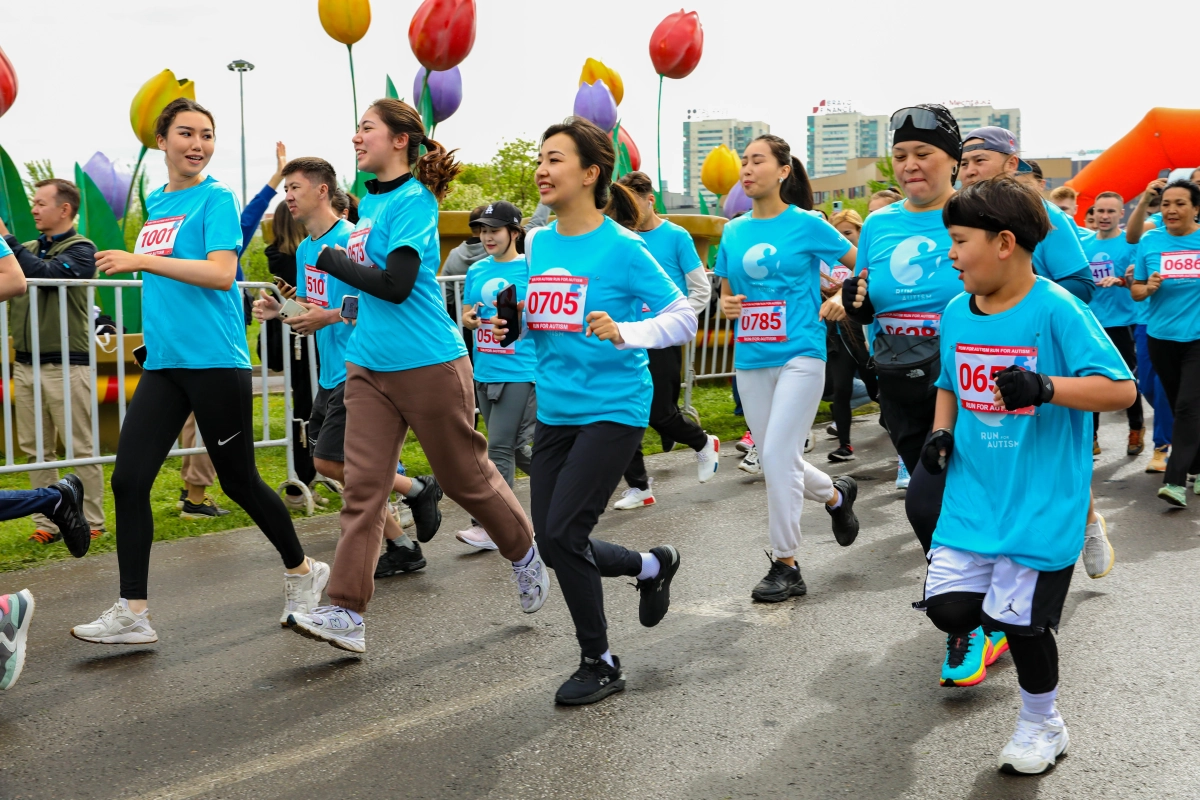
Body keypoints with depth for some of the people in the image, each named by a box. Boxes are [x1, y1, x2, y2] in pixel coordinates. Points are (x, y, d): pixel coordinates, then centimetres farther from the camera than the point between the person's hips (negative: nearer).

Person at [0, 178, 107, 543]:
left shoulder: (80, 249, -3)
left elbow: (45, 274, -19)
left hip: (65, 365, -6)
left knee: (81, 448, -1)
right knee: (37, 451, 7)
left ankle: (93, 523, 6)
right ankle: (46, 524, 13)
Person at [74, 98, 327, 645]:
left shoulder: (217, 198, -6)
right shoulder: (155, 203, 16)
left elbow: (221, 273, -19)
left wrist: (143, 260, -23)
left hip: (215, 362, -7)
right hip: (163, 364, 7)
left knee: (239, 482, 4)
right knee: (128, 480, -3)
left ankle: (302, 572, 26)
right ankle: (131, 614, 4)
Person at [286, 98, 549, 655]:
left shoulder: (414, 201, -13)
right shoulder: (369, 201, 13)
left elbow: (395, 284, -22)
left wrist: (330, 259, -13)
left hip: (428, 364, -8)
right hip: (369, 366, 8)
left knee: (466, 476, 7)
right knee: (362, 487, -1)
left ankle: (525, 555, 33)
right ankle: (346, 614, -2)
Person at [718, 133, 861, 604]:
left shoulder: (807, 225, -3)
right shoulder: (733, 233, 10)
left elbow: (863, 265, 4)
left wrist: (843, 301, -11)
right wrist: (727, 306, -5)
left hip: (800, 355, -6)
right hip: (751, 360, 6)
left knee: (778, 455, -12)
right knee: (776, 460, 12)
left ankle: (785, 565, 0)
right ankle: (836, 495, 41)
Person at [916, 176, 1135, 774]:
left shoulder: (1057, 310, -14)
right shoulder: (956, 313, 5)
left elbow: (1121, 388, -17)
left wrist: (1045, 387, -30)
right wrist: (940, 433, 3)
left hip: (1041, 500, -5)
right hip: (972, 494, 5)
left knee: (1021, 619, 2)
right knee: (948, 608, -4)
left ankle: (1042, 725, 27)